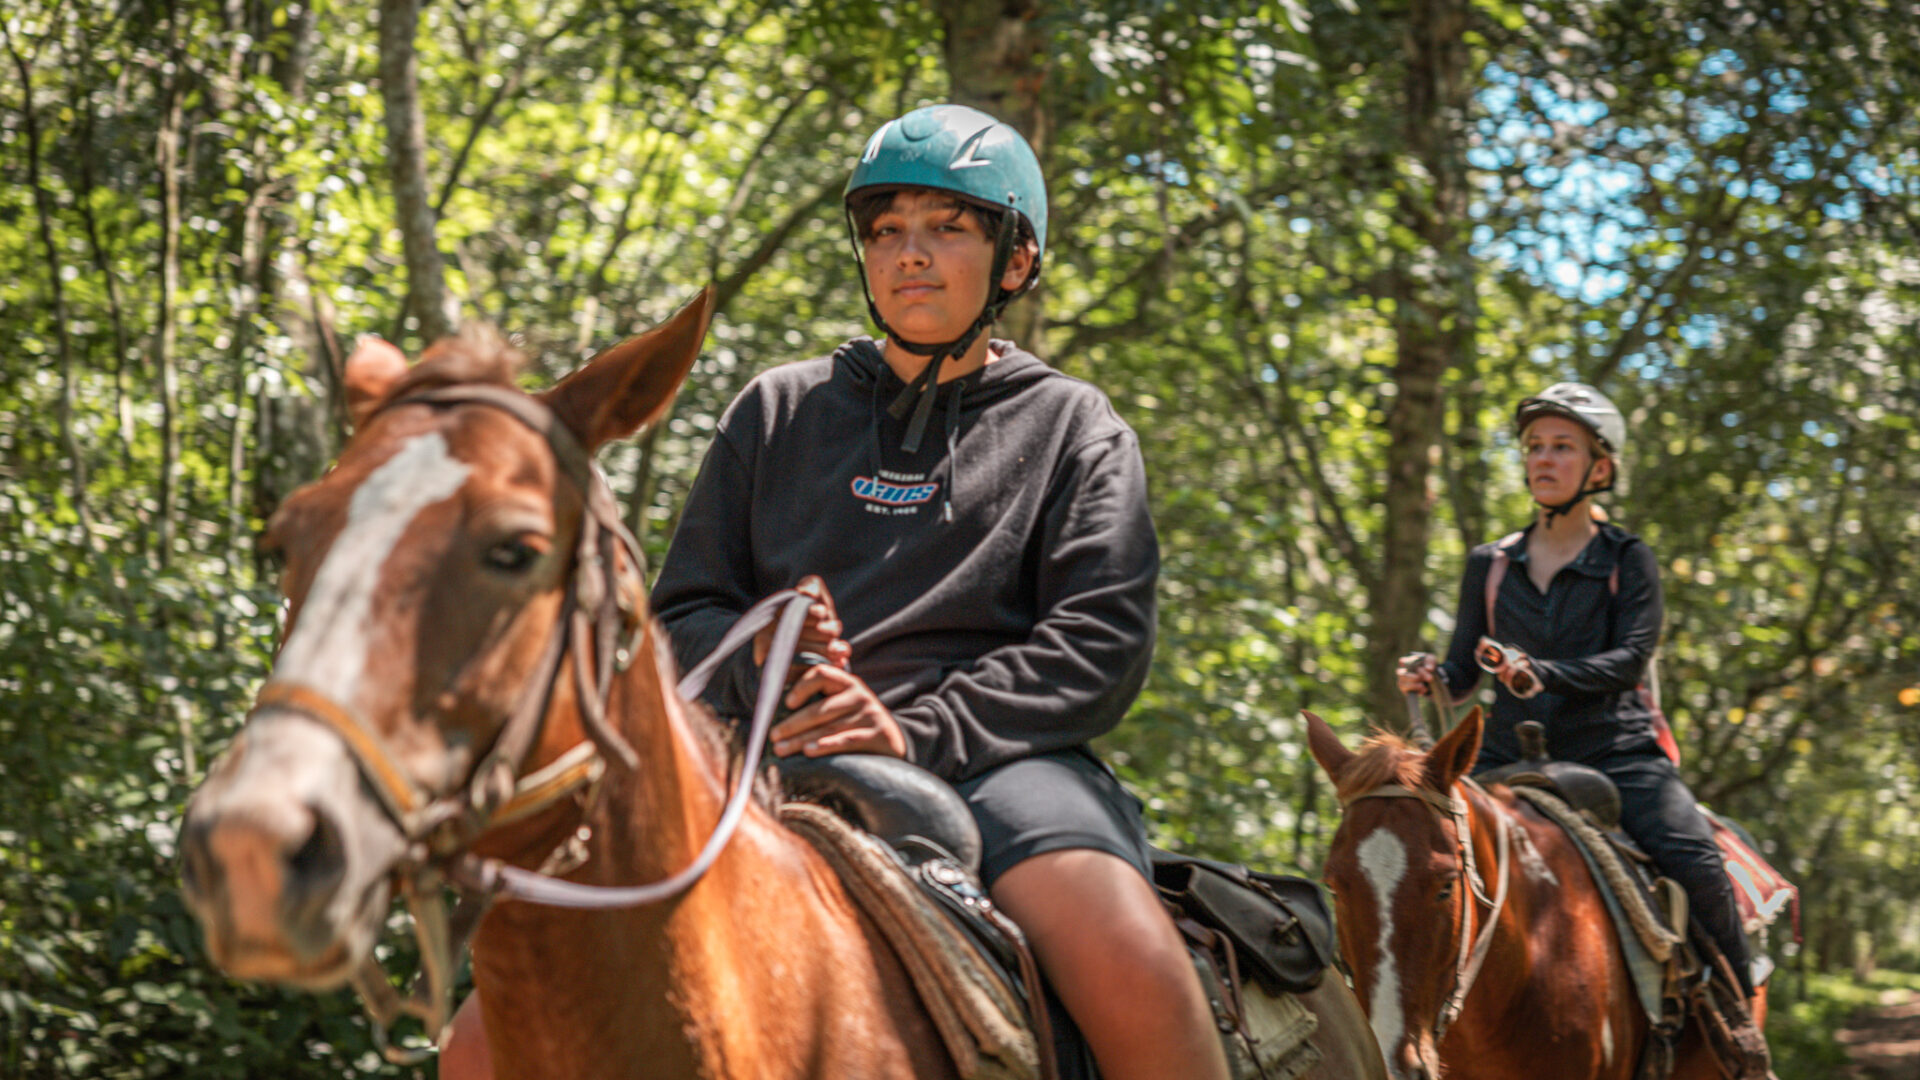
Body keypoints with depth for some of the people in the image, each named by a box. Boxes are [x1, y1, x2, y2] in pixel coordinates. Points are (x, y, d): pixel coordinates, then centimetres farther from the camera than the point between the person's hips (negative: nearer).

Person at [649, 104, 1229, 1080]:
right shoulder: (778, 411, 22)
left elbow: (1100, 642, 0)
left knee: (1135, 973, -33)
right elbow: (684, 611, 18)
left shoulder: (1073, 430, 14)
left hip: (995, 754, -2)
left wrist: (921, 731, -16)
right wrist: (759, 665, -7)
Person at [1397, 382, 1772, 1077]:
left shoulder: (1628, 561, 5)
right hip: (1513, 753, 3)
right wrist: (1431, 677, -11)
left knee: (1697, 863, -24)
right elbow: (1464, 670, 14)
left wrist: (1546, 674, -26)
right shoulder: (1490, 565, 14)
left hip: (1614, 751, -3)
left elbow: (1631, 658, -9)